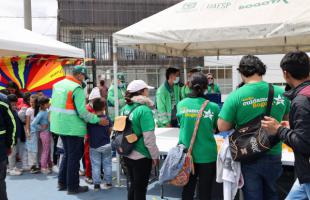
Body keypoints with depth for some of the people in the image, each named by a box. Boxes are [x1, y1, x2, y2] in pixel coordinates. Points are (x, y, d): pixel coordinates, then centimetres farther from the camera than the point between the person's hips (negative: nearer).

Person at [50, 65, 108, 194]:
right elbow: (82, 112, -23)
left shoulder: (58, 84, 8)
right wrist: (98, 120, -16)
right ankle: (73, 187, 14)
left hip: (60, 125, 9)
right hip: (73, 127, -8)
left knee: (67, 153, 23)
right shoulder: (77, 88, -19)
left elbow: (55, 105, 15)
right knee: (74, 156, 5)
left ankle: (62, 182, 30)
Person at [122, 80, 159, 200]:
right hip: (141, 156, -6)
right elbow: (149, 138, -18)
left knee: (132, 185, 22)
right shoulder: (144, 110, -19)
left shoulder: (126, 108, 0)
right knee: (140, 189, 9)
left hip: (127, 154, 7)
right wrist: (155, 156, -9)